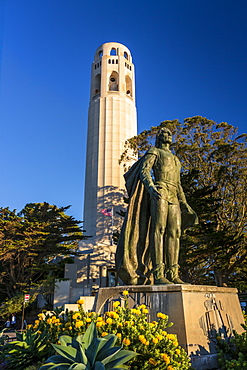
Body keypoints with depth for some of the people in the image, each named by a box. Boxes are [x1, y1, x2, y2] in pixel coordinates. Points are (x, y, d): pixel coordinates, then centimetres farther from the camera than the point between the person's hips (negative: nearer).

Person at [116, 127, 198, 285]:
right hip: (159, 193, -7)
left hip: (174, 198, 7)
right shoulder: (154, 152, 13)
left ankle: (173, 274, -5)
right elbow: (144, 171, -5)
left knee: (175, 232, -4)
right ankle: (158, 274, -20)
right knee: (159, 229, -16)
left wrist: (186, 206, 21)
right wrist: (151, 188, -25)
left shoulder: (176, 159, 33)